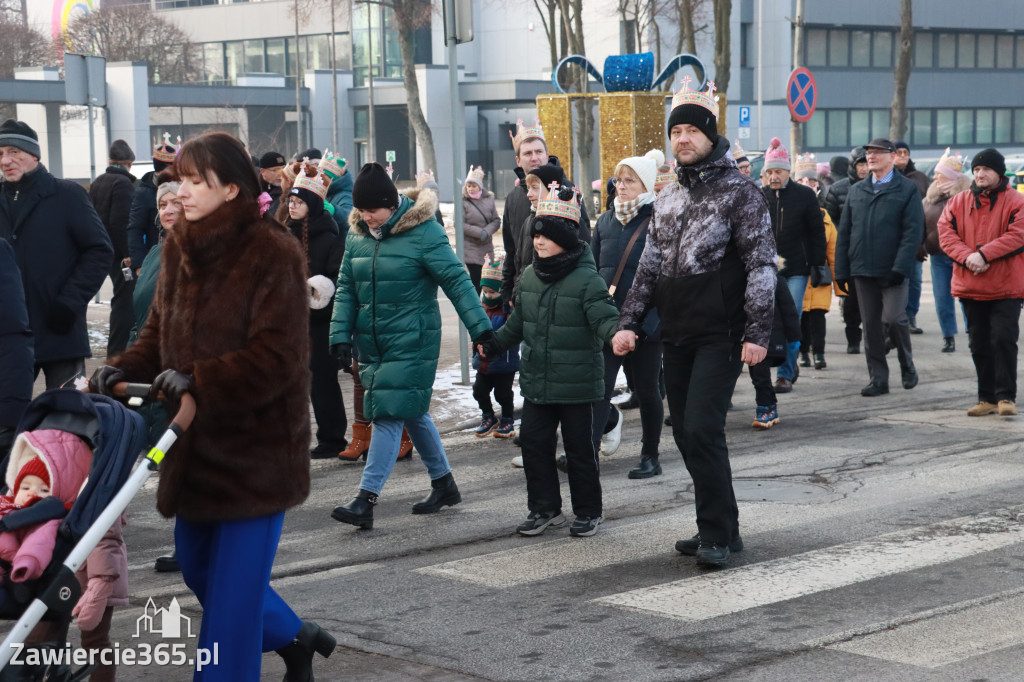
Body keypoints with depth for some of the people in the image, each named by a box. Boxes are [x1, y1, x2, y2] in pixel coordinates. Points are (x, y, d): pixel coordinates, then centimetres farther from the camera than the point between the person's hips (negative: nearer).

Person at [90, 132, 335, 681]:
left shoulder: (273, 253, -16)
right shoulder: (179, 248, 6)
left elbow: (277, 357, -21)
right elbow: (159, 333, 13)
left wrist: (198, 382, -30)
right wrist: (125, 369, -7)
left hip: (257, 446, -8)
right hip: (198, 445, 8)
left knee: (233, 590, -2)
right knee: (198, 569, 19)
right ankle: (294, 638, 41)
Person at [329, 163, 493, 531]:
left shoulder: (423, 231, -13)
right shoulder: (356, 234, 5)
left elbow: (457, 280, -12)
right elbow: (346, 289, 8)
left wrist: (481, 328, -15)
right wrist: (340, 335, -2)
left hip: (412, 341, -6)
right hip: (372, 342, 6)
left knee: (389, 413, -11)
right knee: (411, 412, 15)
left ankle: (366, 499, -12)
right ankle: (444, 483, 29)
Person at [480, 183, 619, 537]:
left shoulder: (587, 280, -14)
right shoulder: (529, 276, 7)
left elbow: (605, 318, -21)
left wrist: (617, 333, -41)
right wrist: (492, 343, 21)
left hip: (578, 385, -6)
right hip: (537, 383, 6)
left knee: (580, 448, 5)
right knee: (533, 442, 8)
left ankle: (588, 511, 21)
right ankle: (545, 508, 22)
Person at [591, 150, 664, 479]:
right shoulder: (605, 222, 11)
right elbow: (592, 269, 17)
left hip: (646, 323, -4)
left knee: (646, 391, 8)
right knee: (599, 387, -7)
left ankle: (650, 457, 21)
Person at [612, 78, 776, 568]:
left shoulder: (739, 192, -6)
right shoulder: (667, 200, 15)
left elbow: (761, 265, -10)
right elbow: (649, 267, 19)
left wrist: (757, 333, -17)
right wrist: (628, 322, 9)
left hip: (720, 335, -7)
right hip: (677, 337, 7)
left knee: (702, 429, -15)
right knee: (685, 434, 8)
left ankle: (717, 534, -6)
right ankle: (719, 528, 19)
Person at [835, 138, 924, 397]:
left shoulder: (907, 190, 0)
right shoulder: (856, 191, 14)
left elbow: (913, 232, -8)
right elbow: (844, 233, 13)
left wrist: (900, 268, -18)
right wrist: (842, 271, 5)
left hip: (892, 271, -4)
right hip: (863, 270, 4)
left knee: (894, 319, -12)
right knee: (871, 325, 5)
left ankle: (907, 366, 13)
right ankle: (878, 379, 11)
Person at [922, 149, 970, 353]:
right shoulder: (931, 196, 8)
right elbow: (920, 225, 13)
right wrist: (920, 248, 7)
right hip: (938, 257, 5)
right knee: (942, 298, 8)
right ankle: (949, 337, 19)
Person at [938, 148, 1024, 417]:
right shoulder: (958, 202, 9)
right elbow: (946, 233, 0)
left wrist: (983, 254, -20)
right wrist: (967, 256, -17)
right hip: (971, 287, 4)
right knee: (979, 344, 9)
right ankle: (987, 398, 17)